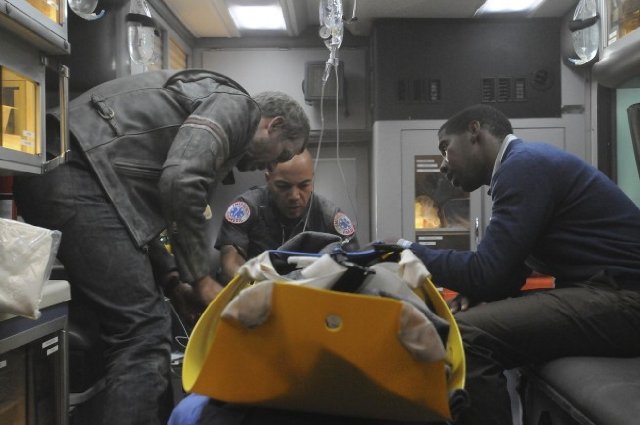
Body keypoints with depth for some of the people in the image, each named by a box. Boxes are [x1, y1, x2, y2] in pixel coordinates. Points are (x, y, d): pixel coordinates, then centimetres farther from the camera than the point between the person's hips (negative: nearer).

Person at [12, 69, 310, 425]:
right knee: (144, 328, -10)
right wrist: (201, 279, -8)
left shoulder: (211, 116, 28)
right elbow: (181, 182, -18)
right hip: (78, 175, -10)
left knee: (141, 320, 15)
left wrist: (175, 283, 21)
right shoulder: (234, 104, 0)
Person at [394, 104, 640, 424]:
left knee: (466, 335, -25)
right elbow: (502, 268, 17)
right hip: (604, 290, 10)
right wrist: (472, 292, -1)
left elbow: (485, 272, -19)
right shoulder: (526, 162, 17)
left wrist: (408, 251, -6)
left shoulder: (525, 164, -13)